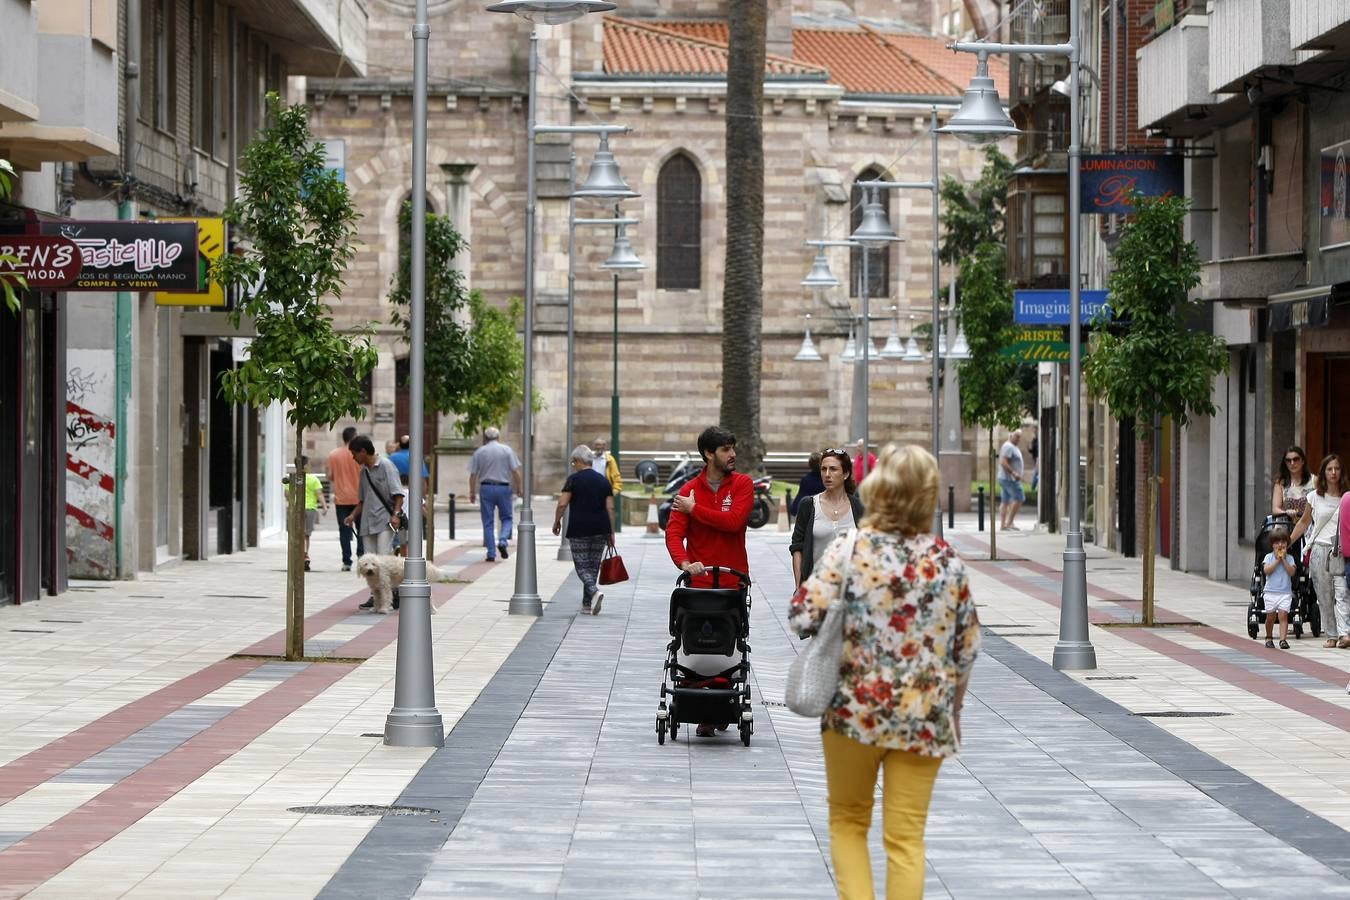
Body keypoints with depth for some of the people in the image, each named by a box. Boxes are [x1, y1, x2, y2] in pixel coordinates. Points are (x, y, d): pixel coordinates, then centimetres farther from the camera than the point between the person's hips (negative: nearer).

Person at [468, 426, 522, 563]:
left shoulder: (479, 452, 3)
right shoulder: (507, 450, 1)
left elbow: (473, 475, 2)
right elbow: (515, 472, -3)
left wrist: (472, 492, 10)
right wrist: (518, 488, 7)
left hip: (486, 488, 1)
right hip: (503, 487, -1)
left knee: (488, 522, 5)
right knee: (507, 518, 13)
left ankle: (491, 554, 3)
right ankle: (503, 541, -11)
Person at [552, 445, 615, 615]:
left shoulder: (574, 479, -5)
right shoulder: (603, 480, 8)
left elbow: (562, 503, -11)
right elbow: (610, 508, 5)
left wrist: (557, 521, 5)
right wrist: (611, 531, 8)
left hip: (578, 529, -4)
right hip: (600, 529, 4)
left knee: (582, 566, 1)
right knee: (593, 565, 13)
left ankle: (594, 591, -24)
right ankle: (587, 604, 17)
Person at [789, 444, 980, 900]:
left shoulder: (849, 549, -10)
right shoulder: (948, 561, -2)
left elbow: (802, 617, -15)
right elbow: (967, 648, 4)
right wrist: (951, 709, 18)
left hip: (856, 709, -1)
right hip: (924, 717, 1)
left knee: (847, 822, 17)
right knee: (906, 838, 7)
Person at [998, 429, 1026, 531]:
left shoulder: (1013, 447, 19)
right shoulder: (1008, 447, -14)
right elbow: (1003, 462, -23)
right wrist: (1013, 473, -26)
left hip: (1006, 478, 11)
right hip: (1009, 478, -11)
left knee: (1005, 501, 7)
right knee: (1019, 498, -11)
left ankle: (1003, 525, 6)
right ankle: (1010, 522, -10)